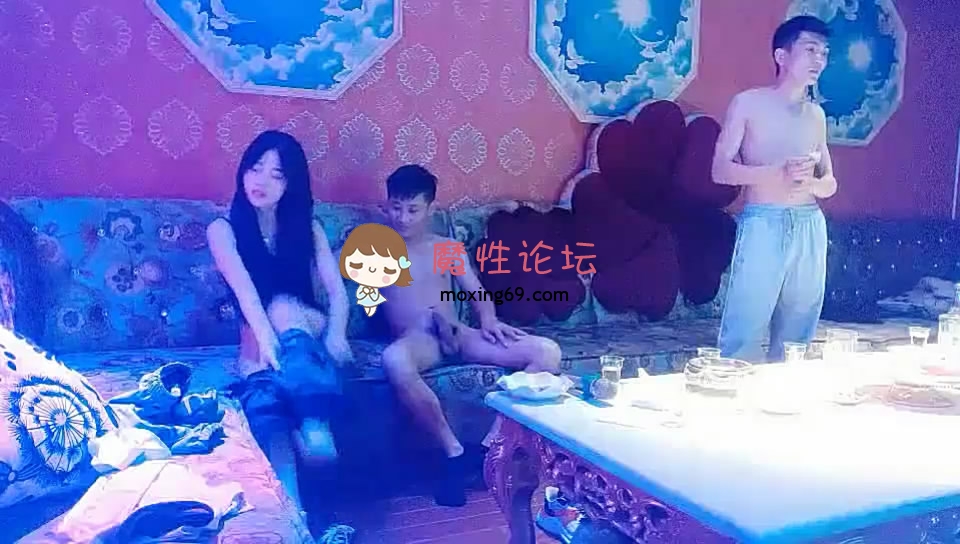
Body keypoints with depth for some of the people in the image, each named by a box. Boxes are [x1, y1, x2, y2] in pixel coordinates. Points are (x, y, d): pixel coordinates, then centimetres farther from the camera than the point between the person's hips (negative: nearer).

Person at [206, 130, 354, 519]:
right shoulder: (223, 229, 0)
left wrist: (335, 333, -24)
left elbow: (337, 289, -3)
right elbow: (243, 288, -19)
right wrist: (265, 336, -37)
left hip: (305, 331, 1)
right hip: (256, 338, -1)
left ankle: (313, 423, -52)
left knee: (284, 308, -35)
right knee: (264, 404, -34)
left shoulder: (307, 228, 8)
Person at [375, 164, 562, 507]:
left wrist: (488, 319, -3)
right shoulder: (375, 247, 16)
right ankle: (453, 451, -25)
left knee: (548, 353, -18)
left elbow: (476, 291, 16)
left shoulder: (447, 247, 23)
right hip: (416, 339, -3)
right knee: (394, 360, -45)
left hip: (458, 334, 4)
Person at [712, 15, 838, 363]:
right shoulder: (749, 103, 2)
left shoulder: (816, 114, 17)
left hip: (811, 227, 5)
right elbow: (720, 170, -5)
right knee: (744, 330, -8)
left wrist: (814, 183, -6)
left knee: (797, 336, 8)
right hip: (763, 224, -5)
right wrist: (778, 173, -19)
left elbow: (830, 182, 19)